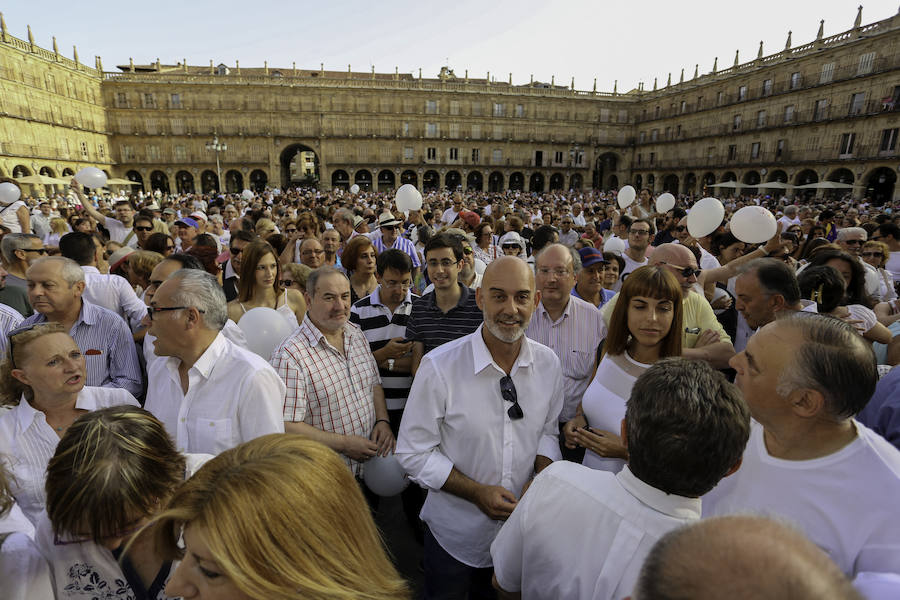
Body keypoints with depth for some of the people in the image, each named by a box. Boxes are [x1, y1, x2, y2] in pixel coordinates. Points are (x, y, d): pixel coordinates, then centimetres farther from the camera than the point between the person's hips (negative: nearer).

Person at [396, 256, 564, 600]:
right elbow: (414, 453, -16)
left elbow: (548, 431, 5)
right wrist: (478, 492, -22)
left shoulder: (549, 364, -9)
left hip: (525, 529, 3)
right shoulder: (440, 367, -23)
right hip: (455, 533, -3)